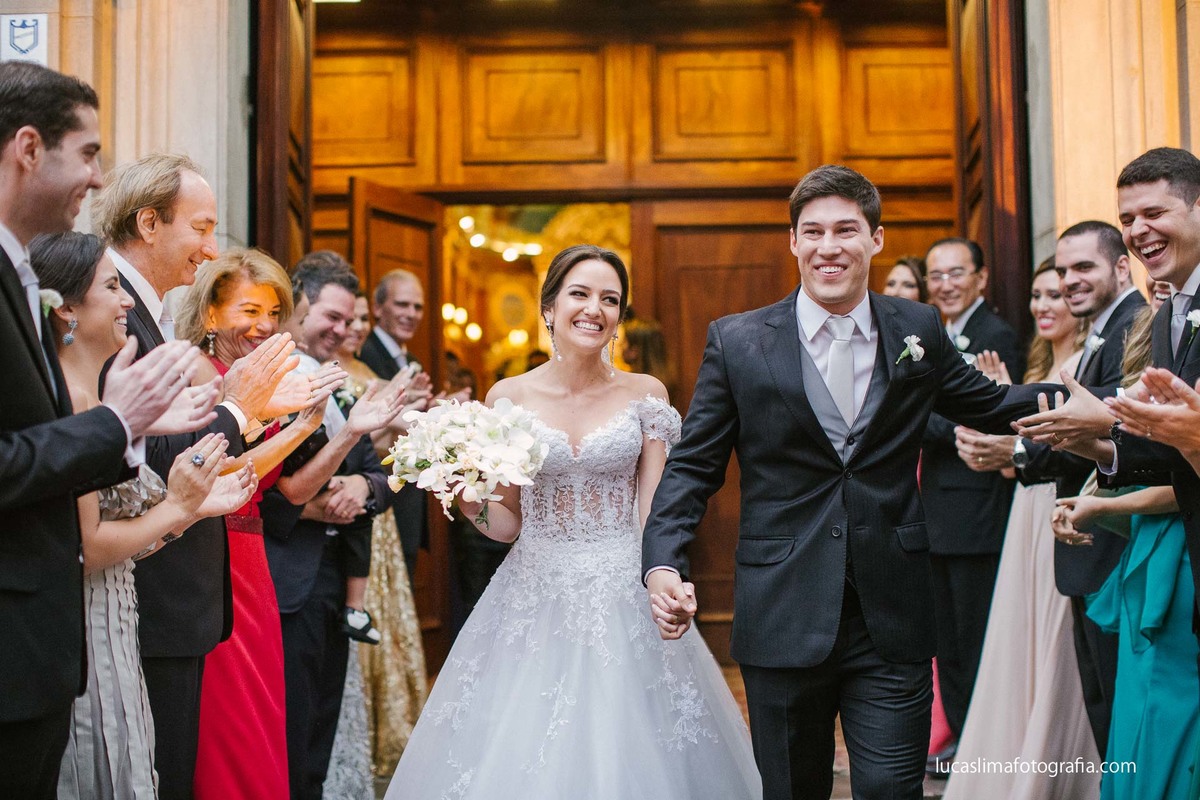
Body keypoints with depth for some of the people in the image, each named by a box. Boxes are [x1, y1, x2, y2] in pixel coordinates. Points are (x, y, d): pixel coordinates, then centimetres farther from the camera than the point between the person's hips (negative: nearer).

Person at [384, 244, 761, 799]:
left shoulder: (645, 395, 1)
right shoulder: (509, 397, 2)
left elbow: (653, 515, -1)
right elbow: (509, 523, 8)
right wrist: (471, 505, -13)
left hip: (625, 601, 0)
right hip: (534, 602, 1)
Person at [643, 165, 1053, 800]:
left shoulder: (920, 332, 5)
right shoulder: (737, 341, -1)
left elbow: (990, 406, 19)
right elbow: (692, 466, 0)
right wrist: (663, 565, -13)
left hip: (893, 624, 1)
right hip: (782, 621, 0)